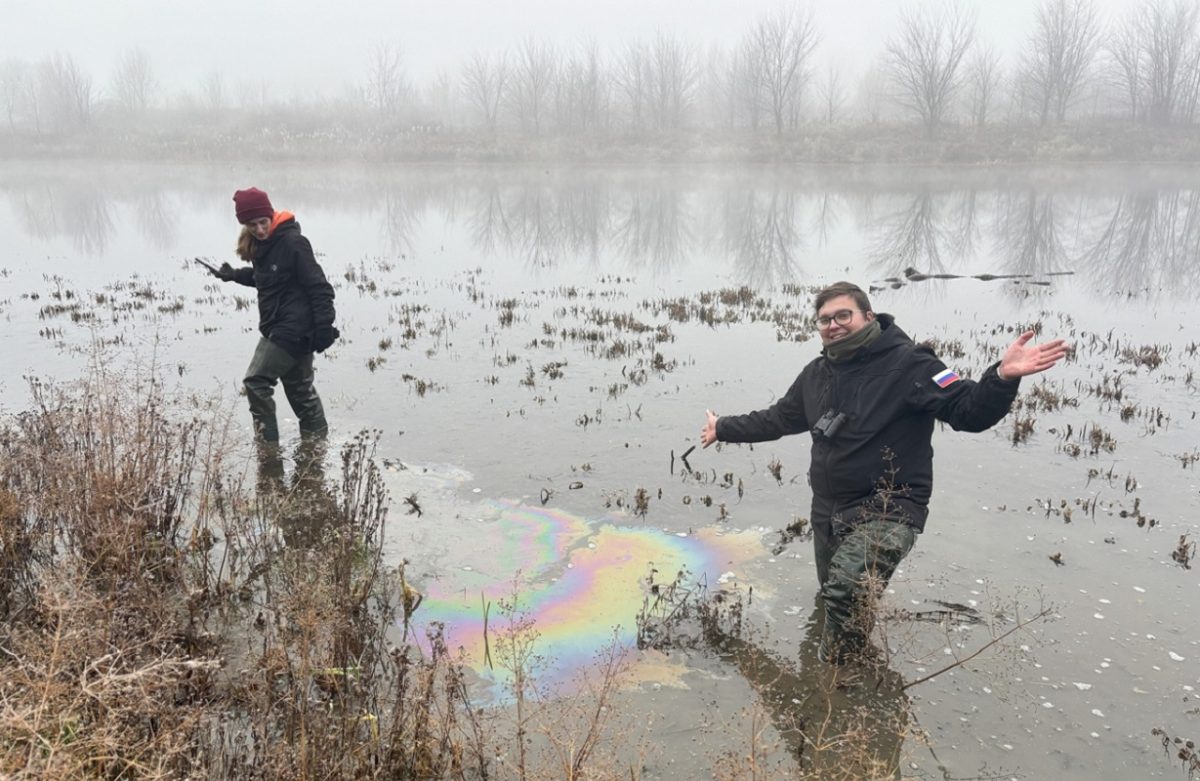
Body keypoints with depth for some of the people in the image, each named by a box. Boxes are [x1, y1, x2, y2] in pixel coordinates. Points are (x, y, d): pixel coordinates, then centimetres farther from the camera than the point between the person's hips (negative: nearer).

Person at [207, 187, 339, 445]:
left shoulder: (292, 242, -17)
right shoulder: (260, 244, 8)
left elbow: (318, 286, -18)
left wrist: (324, 327, -22)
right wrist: (234, 275, 15)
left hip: (291, 328, -9)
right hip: (278, 325, 9)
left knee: (256, 382, -8)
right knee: (299, 388, 17)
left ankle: (267, 444, 0)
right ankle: (317, 440, 30)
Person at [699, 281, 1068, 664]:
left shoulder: (907, 364, -14)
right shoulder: (817, 373, 8)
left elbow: (969, 411, -22)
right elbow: (778, 419, 23)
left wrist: (1003, 377, -42)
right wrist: (724, 428, 28)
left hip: (888, 510, -7)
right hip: (828, 510, 8)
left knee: (845, 590, -28)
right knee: (834, 599, 22)